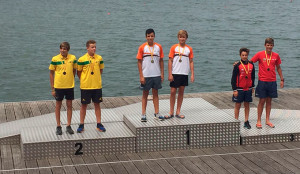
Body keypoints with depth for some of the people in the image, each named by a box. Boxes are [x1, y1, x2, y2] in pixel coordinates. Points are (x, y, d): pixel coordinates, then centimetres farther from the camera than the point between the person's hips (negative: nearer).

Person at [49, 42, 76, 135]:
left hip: (70, 86, 2)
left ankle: (68, 126, 17)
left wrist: (71, 80, 4)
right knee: (58, 105, 7)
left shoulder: (73, 58, -2)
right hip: (58, 86, -2)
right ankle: (58, 126, 16)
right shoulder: (55, 59, -7)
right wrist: (52, 88, -3)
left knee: (69, 105, 7)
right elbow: (51, 73, -1)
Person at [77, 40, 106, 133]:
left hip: (97, 86, 3)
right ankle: (81, 125, 13)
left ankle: (99, 124, 16)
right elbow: (78, 72, 2)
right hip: (85, 86, -2)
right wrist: (84, 80, -1)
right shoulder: (82, 59, -7)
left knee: (97, 104, 8)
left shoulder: (99, 58, 2)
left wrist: (96, 78, 6)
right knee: (84, 105, 5)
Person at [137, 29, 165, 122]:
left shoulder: (159, 47, 3)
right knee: (145, 94, 4)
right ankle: (143, 114, 8)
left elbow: (161, 61, 8)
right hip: (146, 75, -2)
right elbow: (139, 62, -4)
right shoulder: (142, 47, -5)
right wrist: (141, 76, -9)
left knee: (155, 93, 9)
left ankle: (157, 113, 14)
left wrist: (162, 74, 4)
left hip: (156, 75, 2)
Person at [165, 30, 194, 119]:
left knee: (181, 92, 7)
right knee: (173, 92, -2)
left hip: (184, 74, 2)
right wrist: (170, 74, -8)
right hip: (175, 73, -2)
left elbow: (191, 62, 8)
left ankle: (178, 112, 15)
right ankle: (171, 112, 8)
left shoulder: (189, 49, 5)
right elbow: (170, 61, -2)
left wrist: (192, 74, 1)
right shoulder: (174, 47, -1)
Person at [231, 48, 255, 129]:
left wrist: (252, 87, 15)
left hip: (248, 88, 4)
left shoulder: (251, 65, 4)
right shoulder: (237, 66, -8)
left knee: (247, 105, 8)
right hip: (239, 89, -4)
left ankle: (246, 122, 15)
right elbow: (233, 78, -6)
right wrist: (234, 90, -10)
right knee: (238, 105, 4)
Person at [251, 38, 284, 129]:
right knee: (262, 101, 0)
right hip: (262, 81, -3)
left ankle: (267, 120, 19)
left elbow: (278, 68, 14)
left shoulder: (276, 55, 4)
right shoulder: (259, 54, -5)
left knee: (269, 101, 9)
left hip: (272, 81, 3)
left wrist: (282, 79, 13)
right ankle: (259, 121, 9)